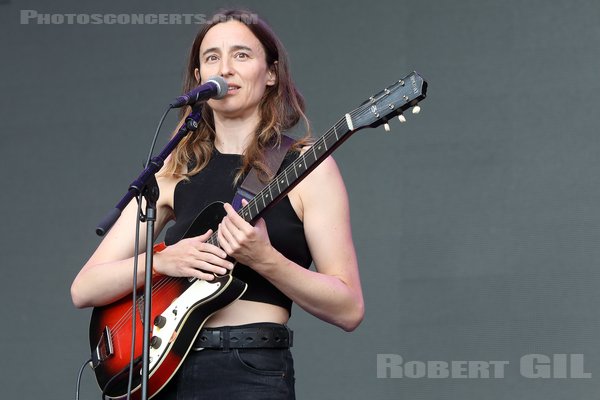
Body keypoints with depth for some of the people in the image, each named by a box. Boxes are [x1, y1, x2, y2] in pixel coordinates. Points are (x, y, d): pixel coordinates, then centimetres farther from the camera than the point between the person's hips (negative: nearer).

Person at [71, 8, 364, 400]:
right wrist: (161, 261, -9)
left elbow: (349, 309, -3)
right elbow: (84, 289, 8)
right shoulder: (175, 169, 12)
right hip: (168, 367, 4)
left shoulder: (305, 166, 1)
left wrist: (264, 260, -16)